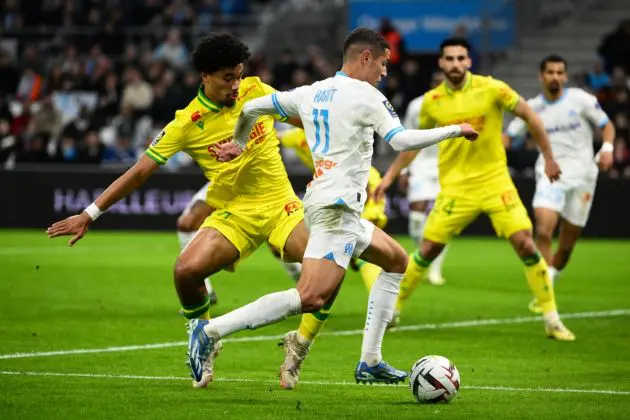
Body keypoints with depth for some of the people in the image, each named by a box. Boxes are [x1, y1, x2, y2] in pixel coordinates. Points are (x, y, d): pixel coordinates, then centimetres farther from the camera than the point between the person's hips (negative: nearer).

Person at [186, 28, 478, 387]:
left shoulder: (311, 93, 15)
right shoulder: (365, 95, -7)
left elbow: (252, 108, 20)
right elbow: (402, 141, -17)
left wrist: (239, 144, 37)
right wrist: (454, 130, -5)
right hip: (337, 208, -10)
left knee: (397, 261, 22)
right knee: (312, 297, -21)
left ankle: (370, 362, 17)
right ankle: (212, 330, -26)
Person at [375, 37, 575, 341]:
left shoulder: (491, 89, -8)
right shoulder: (432, 101, 0)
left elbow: (529, 116, 2)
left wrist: (548, 157, 2)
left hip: (495, 182, -1)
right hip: (455, 187, 1)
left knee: (526, 245, -11)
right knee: (427, 251, -1)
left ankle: (551, 319, -1)